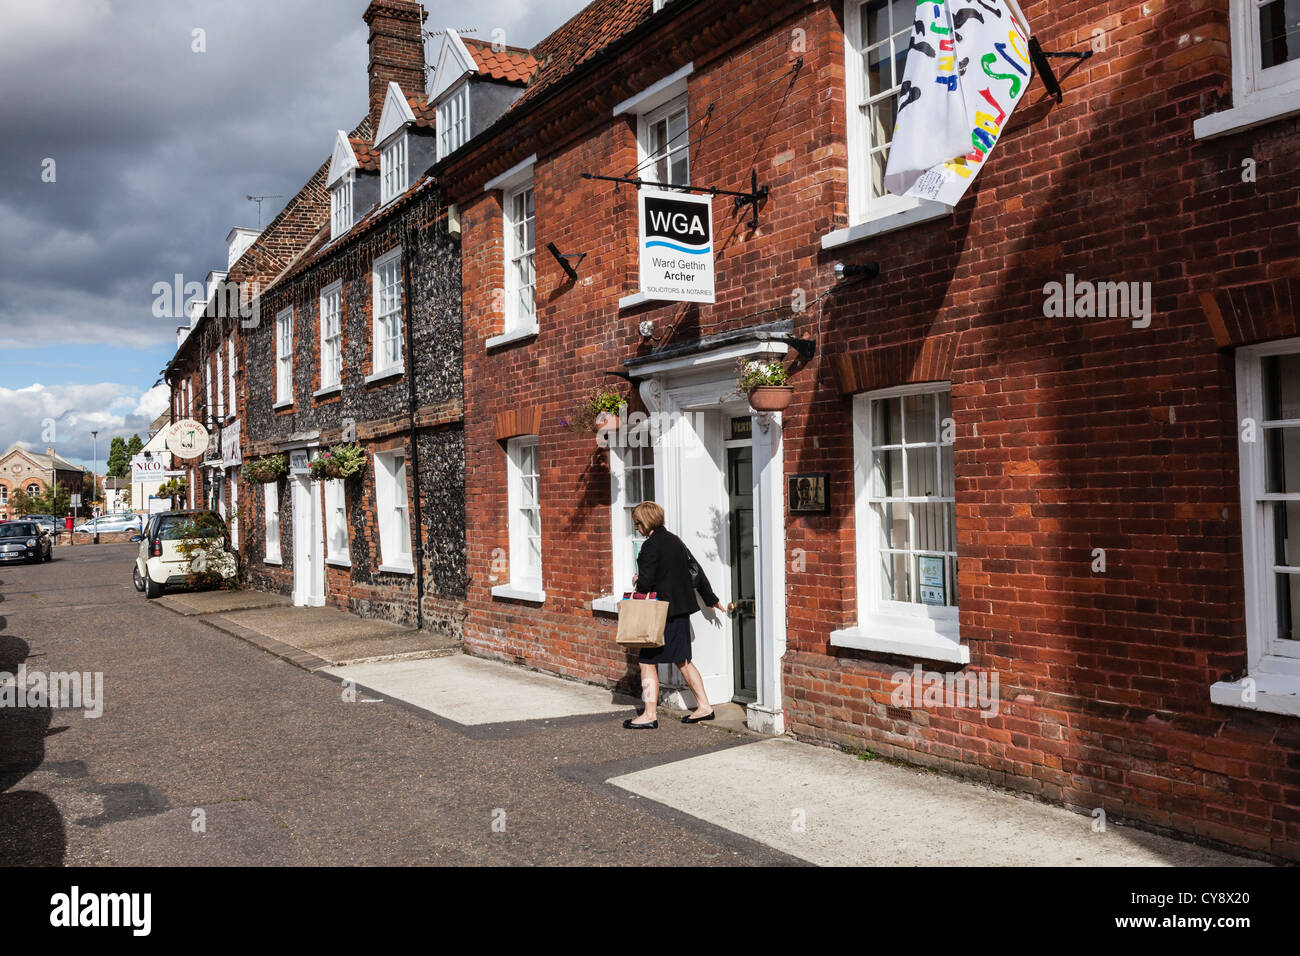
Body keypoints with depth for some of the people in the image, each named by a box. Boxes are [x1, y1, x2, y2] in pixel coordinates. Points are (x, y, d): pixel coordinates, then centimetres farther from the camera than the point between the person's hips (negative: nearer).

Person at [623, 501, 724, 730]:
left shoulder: (651, 545, -15)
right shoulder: (675, 540, 11)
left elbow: (645, 582, -19)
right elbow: (696, 570, 18)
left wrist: (637, 582, 5)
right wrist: (711, 599, 29)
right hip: (681, 609, 9)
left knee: (648, 661, -1)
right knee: (682, 660, 16)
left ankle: (650, 715, 0)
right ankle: (703, 706, 19)